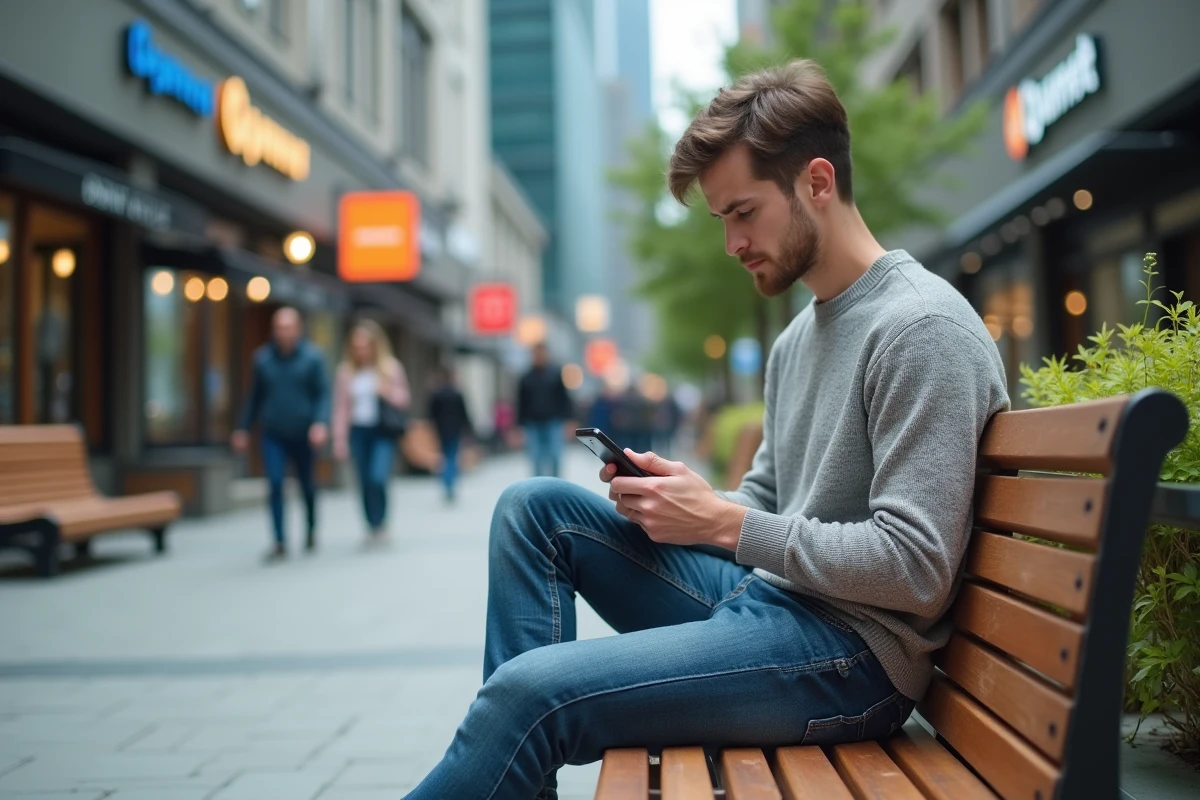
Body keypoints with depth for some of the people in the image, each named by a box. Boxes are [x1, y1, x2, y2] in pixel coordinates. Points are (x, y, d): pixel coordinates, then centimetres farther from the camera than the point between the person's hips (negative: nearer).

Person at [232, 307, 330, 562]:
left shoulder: (312, 357, -5)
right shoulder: (262, 358, 3)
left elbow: (323, 394, -7)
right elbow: (255, 396, 11)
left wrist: (321, 423, -22)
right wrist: (243, 428, 12)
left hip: (303, 435, -1)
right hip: (273, 435, 1)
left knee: (306, 484, 13)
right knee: (275, 484, -10)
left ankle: (311, 529, 38)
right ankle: (280, 542, -5)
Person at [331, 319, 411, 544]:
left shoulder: (391, 367, 1)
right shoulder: (346, 370, 5)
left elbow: (404, 400, 6)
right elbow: (341, 407, 6)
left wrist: (388, 392, -14)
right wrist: (340, 439, 4)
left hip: (384, 432, -2)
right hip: (359, 431, 2)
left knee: (378, 478, -17)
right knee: (364, 484, 5)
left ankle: (380, 523, 4)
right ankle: (372, 527, 18)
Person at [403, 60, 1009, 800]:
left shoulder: (923, 326, -14)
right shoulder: (797, 338, 15)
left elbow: (917, 570, -21)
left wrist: (722, 522, -18)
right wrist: (676, 503, -2)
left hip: (850, 652, -9)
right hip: (761, 599, 9)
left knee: (529, 691, -23)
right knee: (536, 507, 5)